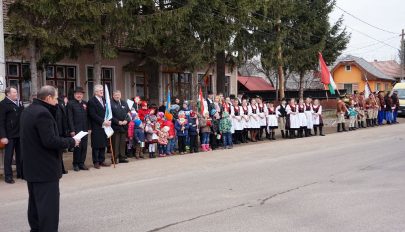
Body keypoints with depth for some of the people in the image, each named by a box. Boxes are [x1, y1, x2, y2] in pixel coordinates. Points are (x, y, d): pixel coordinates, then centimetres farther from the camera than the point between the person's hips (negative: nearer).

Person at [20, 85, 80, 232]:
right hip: (45, 168, -10)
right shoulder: (43, 113, -21)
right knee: (48, 205, -4)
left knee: (35, 202, 20)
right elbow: (50, 141, -26)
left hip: (32, 166, 10)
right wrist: (71, 142, -14)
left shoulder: (27, 111, 10)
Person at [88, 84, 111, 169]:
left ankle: (101, 161, 16)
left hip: (105, 126, 6)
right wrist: (103, 121, -17)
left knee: (103, 145, 8)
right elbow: (93, 115, -13)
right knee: (96, 146, 0)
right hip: (96, 127, -6)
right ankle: (96, 162, 8)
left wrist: (109, 121, -2)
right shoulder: (91, 101, -6)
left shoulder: (104, 100, 16)